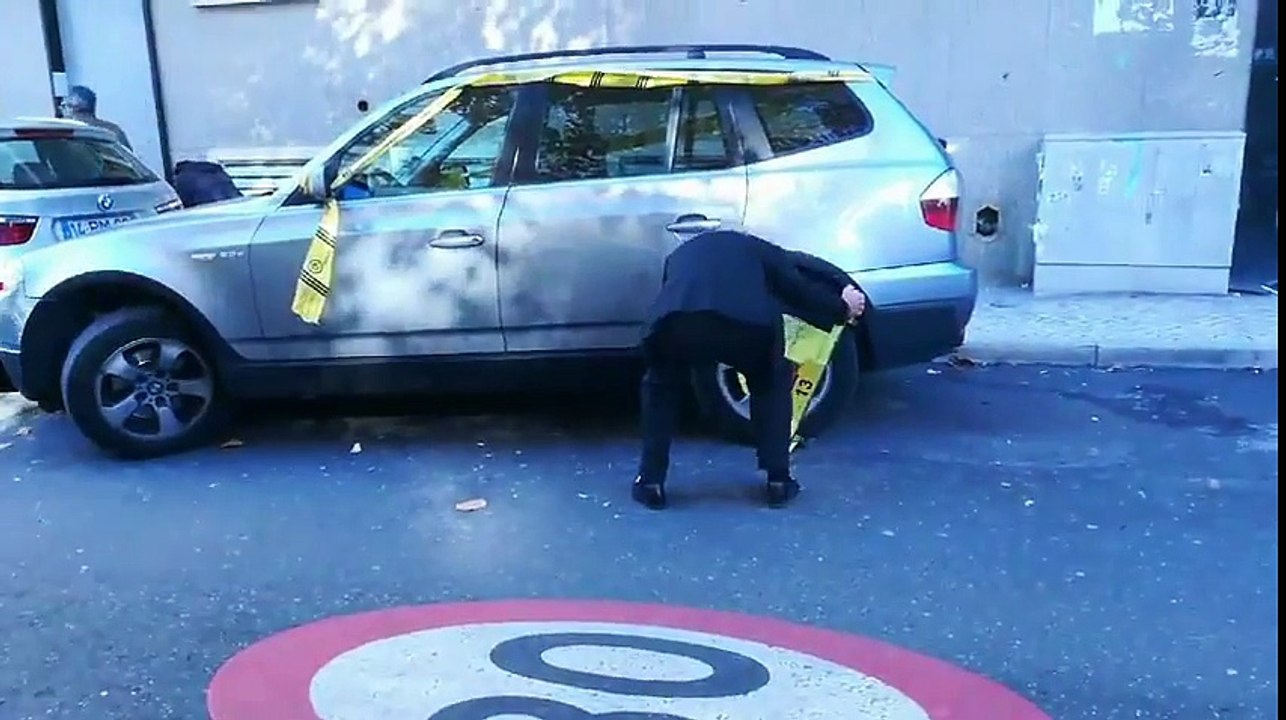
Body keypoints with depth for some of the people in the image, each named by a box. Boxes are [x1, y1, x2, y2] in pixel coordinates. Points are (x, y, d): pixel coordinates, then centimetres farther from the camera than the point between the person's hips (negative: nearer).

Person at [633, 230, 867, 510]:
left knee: (662, 385, 33)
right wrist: (842, 308, 42)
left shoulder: (682, 253, 42)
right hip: (746, 322, -1)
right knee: (772, 384, 31)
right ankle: (778, 480, 26)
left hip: (674, 322, 2)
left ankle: (650, 481, 25)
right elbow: (797, 288, 25)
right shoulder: (758, 249, 35)